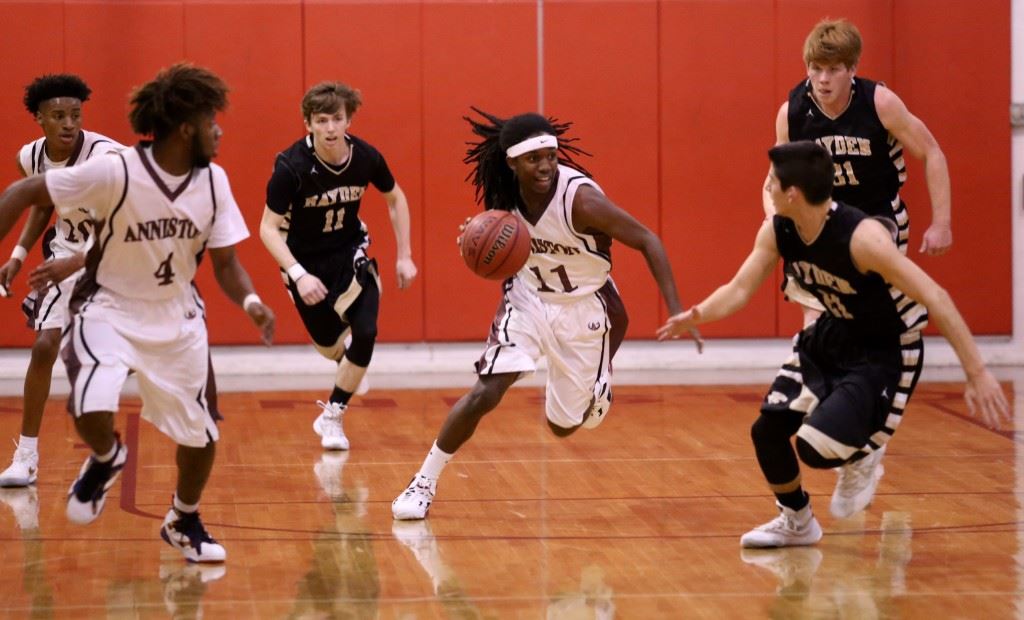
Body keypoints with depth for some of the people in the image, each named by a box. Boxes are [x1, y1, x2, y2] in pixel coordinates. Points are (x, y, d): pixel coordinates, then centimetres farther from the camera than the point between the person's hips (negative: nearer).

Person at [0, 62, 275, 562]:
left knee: (201, 435, 9)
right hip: (110, 308, -5)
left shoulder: (214, 182, -9)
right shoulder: (116, 172, -24)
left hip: (175, 315, 5)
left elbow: (225, 261, -2)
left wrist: (250, 302, -23)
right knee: (92, 409, -29)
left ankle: (183, 522, 38)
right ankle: (106, 459, 9)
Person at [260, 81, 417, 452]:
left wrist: (404, 255, 0)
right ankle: (350, 365, 52)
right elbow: (269, 229, -24)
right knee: (328, 344, 12)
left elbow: (395, 199, 4)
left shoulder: (366, 157, -17)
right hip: (305, 261, -2)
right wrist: (298, 275, -36)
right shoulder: (291, 166, -28)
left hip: (349, 252, 2)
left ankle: (333, 416, 1)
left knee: (365, 332, -18)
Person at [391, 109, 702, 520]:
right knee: (485, 393, -16)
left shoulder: (580, 198, -29)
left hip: (583, 308, -2)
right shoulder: (505, 194, -14)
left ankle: (595, 388, 45)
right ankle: (424, 482, -2)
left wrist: (676, 312, -30)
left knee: (564, 425, 9)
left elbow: (648, 242, -23)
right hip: (529, 298, 2)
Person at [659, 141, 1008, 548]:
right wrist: (697, 315, -28)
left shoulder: (861, 237, -34)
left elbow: (935, 298, -34)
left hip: (885, 352, -7)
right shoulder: (776, 232, -11)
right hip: (832, 336, 7)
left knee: (816, 447, -24)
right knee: (767, 430, 2)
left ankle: (863, 455, 13)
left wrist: (977, 373, -38)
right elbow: (739, 290, -5)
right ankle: (796, 522, 27)